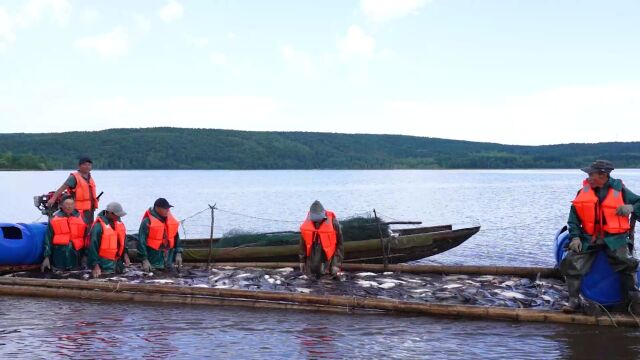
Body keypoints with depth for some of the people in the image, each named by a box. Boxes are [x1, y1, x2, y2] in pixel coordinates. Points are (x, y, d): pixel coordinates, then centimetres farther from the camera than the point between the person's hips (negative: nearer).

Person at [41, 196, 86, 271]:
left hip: (75, 255, 1)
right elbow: (48, 239, 4)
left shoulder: (81, 219, 8)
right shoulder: (54, 219, 4)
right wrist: (47, 257, -1)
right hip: (59, 255, -1)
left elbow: (85, 239, 10)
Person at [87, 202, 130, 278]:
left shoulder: (118, 222, 3)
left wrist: (125, 253, 6)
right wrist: (95, 265, -20)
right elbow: (93, 247, -19)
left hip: (117, 261, 7)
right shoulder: (99, 226, -20)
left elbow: (122, 240, 16)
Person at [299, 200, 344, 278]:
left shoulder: (333, 224, -16)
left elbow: (339, 245, -9)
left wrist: (337, 264, -12)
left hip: (327, 260, -4)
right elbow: (303, 243, 8)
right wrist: (302, 260, 10)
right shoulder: (306, 225, -5)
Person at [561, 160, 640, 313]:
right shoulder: (583, 192, 5)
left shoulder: (620, 190, 0)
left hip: (615, 237, -2)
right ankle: (574, 300, -3)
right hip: (589, 238, 2)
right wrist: (575, 237, -3)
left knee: (627, 264, -20)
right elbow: (574, 218, 8)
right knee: (571, 263, -14)